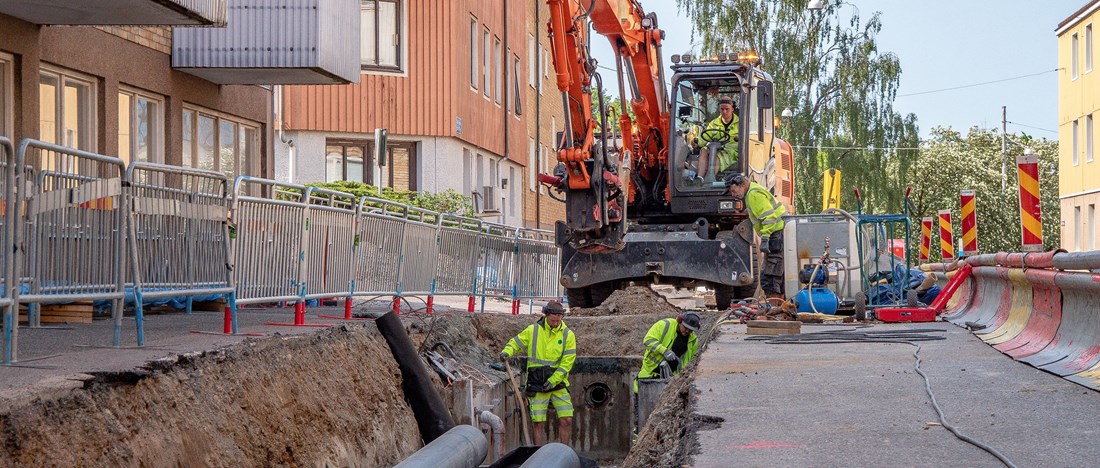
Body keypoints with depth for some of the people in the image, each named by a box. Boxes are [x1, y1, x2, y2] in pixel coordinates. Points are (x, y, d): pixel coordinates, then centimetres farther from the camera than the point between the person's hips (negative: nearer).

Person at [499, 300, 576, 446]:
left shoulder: (567, 335, 0)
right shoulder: (533, 330, 0)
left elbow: (567, 362, -4)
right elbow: (516, 342, 10)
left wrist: (553, 380, -13)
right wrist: (507, 352, -13)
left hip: (558, 384, 1)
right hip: (537, 385, -1)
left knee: (566, 420, -2)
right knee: (539, 423, 1)